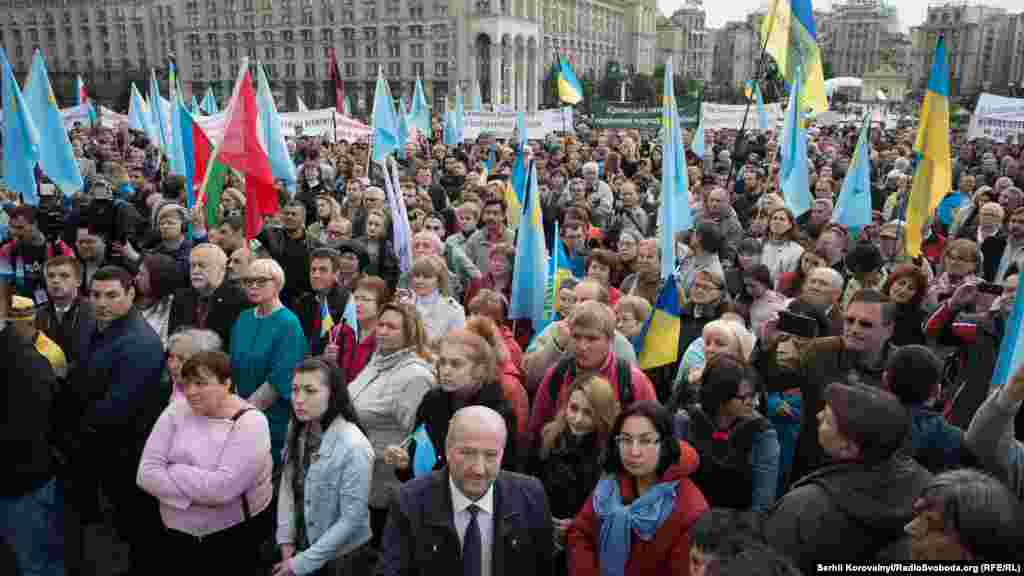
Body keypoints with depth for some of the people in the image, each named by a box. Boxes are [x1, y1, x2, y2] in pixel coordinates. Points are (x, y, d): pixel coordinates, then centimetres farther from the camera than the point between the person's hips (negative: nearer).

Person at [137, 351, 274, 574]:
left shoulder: (250, 423, -16)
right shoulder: (177, 410, -2)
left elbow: (221, 488, -26)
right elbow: (146, 474, -9)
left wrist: (173, 470, -14)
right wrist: (195, 495, -19)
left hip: (235, 535, -4)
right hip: (175, 531, 4)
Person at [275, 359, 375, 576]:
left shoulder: (354, 447, -26)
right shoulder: (297, 430, -6)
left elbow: (352, 519, -22)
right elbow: (287, 486, 2)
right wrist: (286, 541, -6)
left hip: (340, 559, -5)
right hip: (300, 546, 5)